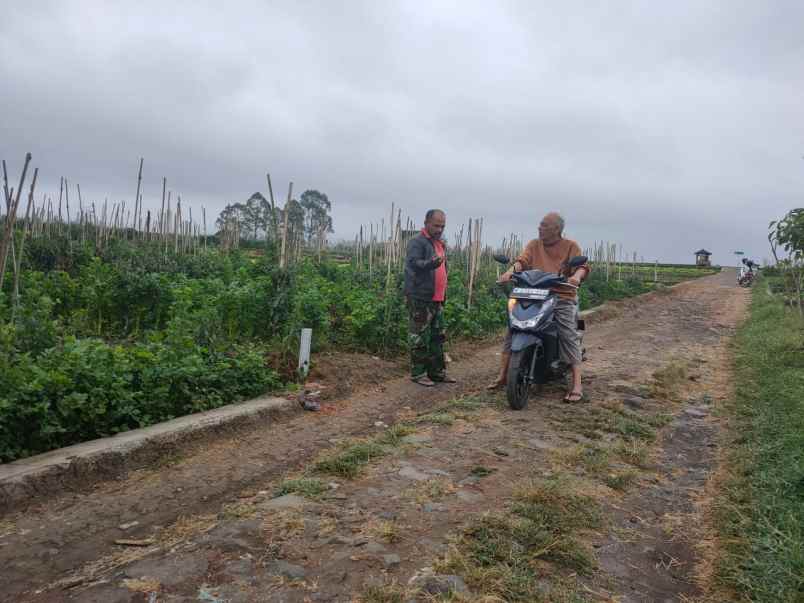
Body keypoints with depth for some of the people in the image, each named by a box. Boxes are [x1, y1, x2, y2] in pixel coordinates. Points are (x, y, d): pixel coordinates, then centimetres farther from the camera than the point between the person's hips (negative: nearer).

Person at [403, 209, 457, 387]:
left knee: (437, 337, 14)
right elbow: (413, 263, -24)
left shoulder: (440, 244, 20)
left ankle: (437, 371, 23)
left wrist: (444, 295, 27)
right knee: (420, 338, -5)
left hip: (437, 300, 9)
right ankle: (418, 373, 3)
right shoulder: (417, 242, -9)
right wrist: (431, 263, -41)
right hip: (420, 299, -9)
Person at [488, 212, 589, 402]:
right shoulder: (534, 245, 14)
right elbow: (522, 261, -1)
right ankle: (502, 375, 2)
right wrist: (510, 272, -22)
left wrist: (577, 276, -31)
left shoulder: (571, 246, 6)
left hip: (562, 297, -3)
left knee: (569, 336, -17)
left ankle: (577, 386, -13)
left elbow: (582, 266, -7)